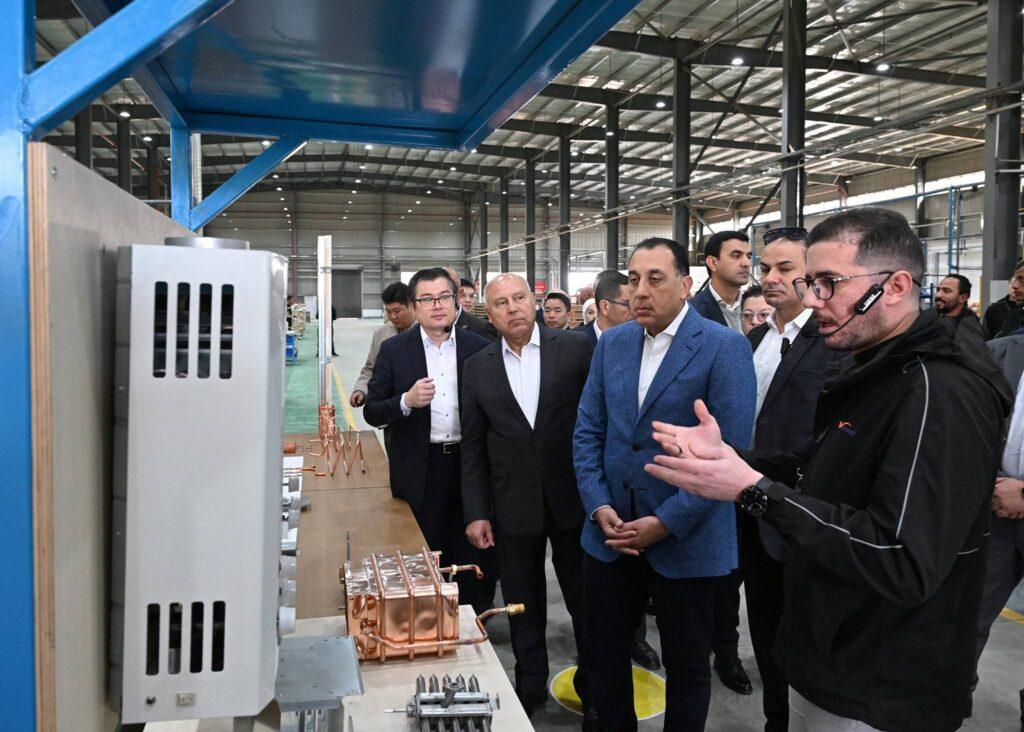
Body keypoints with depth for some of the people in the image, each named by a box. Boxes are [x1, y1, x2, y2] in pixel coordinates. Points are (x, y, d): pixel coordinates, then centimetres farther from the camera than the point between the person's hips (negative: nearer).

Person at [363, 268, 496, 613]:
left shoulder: (478, 347, 2)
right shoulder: (393, 350, 0)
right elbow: (372, 412, -1)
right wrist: (407, 401, -20)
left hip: (470, 464, 1)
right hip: (419, 471, -1)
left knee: (475, 556, 11)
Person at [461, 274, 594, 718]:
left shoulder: (576, 348, -5)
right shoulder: (477, 368, 2)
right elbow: (473, 447, 4)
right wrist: (476, 512, 1)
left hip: (573, 497, -1)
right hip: (513, 506, 2)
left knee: (586, 598, 14)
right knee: (523, 604, 15)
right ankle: (530, 685, 35)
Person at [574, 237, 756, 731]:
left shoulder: (725, 348, -11)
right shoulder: (611, 343, 5)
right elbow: (588, 432, 6)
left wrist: (666, 522, -17)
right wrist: (599, 508, -6)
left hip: (685, 540, -4)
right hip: (610, 534, 5)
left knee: (687, 666, 15)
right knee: (603, 654, 17)